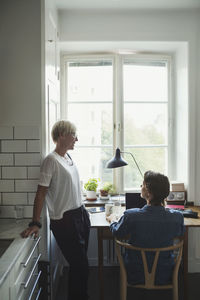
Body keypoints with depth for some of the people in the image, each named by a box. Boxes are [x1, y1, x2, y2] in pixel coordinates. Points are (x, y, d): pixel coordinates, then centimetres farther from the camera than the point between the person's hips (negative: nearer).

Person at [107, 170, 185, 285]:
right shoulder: (177, 217, -22)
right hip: (165, 277, 2)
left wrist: (113, 219, 18)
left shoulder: (131, 216, -27)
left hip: (136, 278, -2)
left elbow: (117, 233, -4)